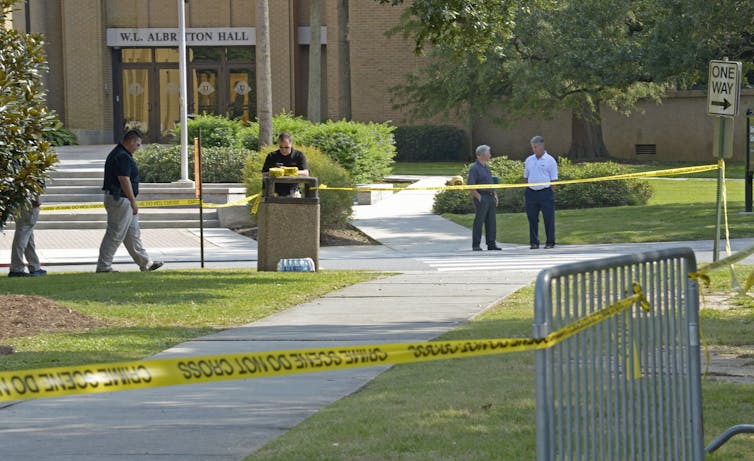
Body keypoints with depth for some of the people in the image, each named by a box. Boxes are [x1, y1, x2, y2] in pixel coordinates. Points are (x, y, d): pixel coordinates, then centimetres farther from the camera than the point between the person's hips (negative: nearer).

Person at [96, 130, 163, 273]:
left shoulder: (117, 153, 16)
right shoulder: (123, 157, -18)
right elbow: (124, 180, -23)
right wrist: (133, 201, -20)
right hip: (121, 200, -11)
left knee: (133, 234, 14)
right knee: (115, 234, -5)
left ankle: (145, 263, 19)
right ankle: (103, 266, -1)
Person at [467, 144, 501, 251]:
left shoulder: (486, 167, 17)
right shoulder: (474, 168, -10)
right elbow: (471, 185, -16)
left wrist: (495, 195, 17)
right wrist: (478, 197, -18)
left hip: (490, 197, 8)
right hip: (481, 197, -8)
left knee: (491, 222, 7)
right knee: (479, 221, -5)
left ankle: (491, 244, 12)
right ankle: (476, 245, -1)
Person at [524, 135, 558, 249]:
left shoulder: (550, 161, 0)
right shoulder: (529, 161, 12)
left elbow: (553, 180, -1)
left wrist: (552, 194, -6)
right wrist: (526, 193, 9)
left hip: (545, 192, -4)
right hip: (531, 192, 4)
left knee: (548, 219, -1)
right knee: (532, 219, 3)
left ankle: (550, 242, 6)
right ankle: (534, 242, 9)